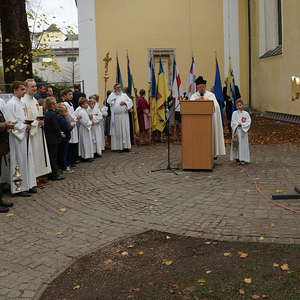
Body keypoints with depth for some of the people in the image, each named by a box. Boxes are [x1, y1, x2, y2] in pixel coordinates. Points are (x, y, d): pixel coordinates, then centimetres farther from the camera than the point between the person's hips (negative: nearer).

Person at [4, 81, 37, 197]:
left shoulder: (20, 103, 17)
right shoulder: (11, 104, -13)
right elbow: (11, 123, -18)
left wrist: (28, 125, 5)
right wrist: (25, 127, -14)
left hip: (24, 136, 9)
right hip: (17, 136, -9)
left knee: (27, 160, 12)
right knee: (19, 162, -4)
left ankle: (27, 185, 21)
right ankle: (18, 188, 4)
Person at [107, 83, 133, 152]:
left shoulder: (124, 95, 14)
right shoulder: (113, 96, 8)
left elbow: (130, 102, 11)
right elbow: (109, 101, -11)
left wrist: (125, 103, -7)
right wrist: (112, 93, -4)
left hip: (124, 116, 2)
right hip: (116, 116, -2)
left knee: (125, 130, 1)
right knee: (118, 131, -1)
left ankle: (126, 146, 6)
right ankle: (119, 147, 3)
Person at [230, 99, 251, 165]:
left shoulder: (246, 114, 2)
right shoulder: (234, 113, 0)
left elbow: (248, 123, -3)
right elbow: (233, 123, -3)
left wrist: (241, 124, -15)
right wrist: (234, 132, -10)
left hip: (243, 131, 1)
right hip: (236, 131, 0)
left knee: (243, 144, 1)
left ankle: (243, 159, 8)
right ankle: (237, 158, 12)